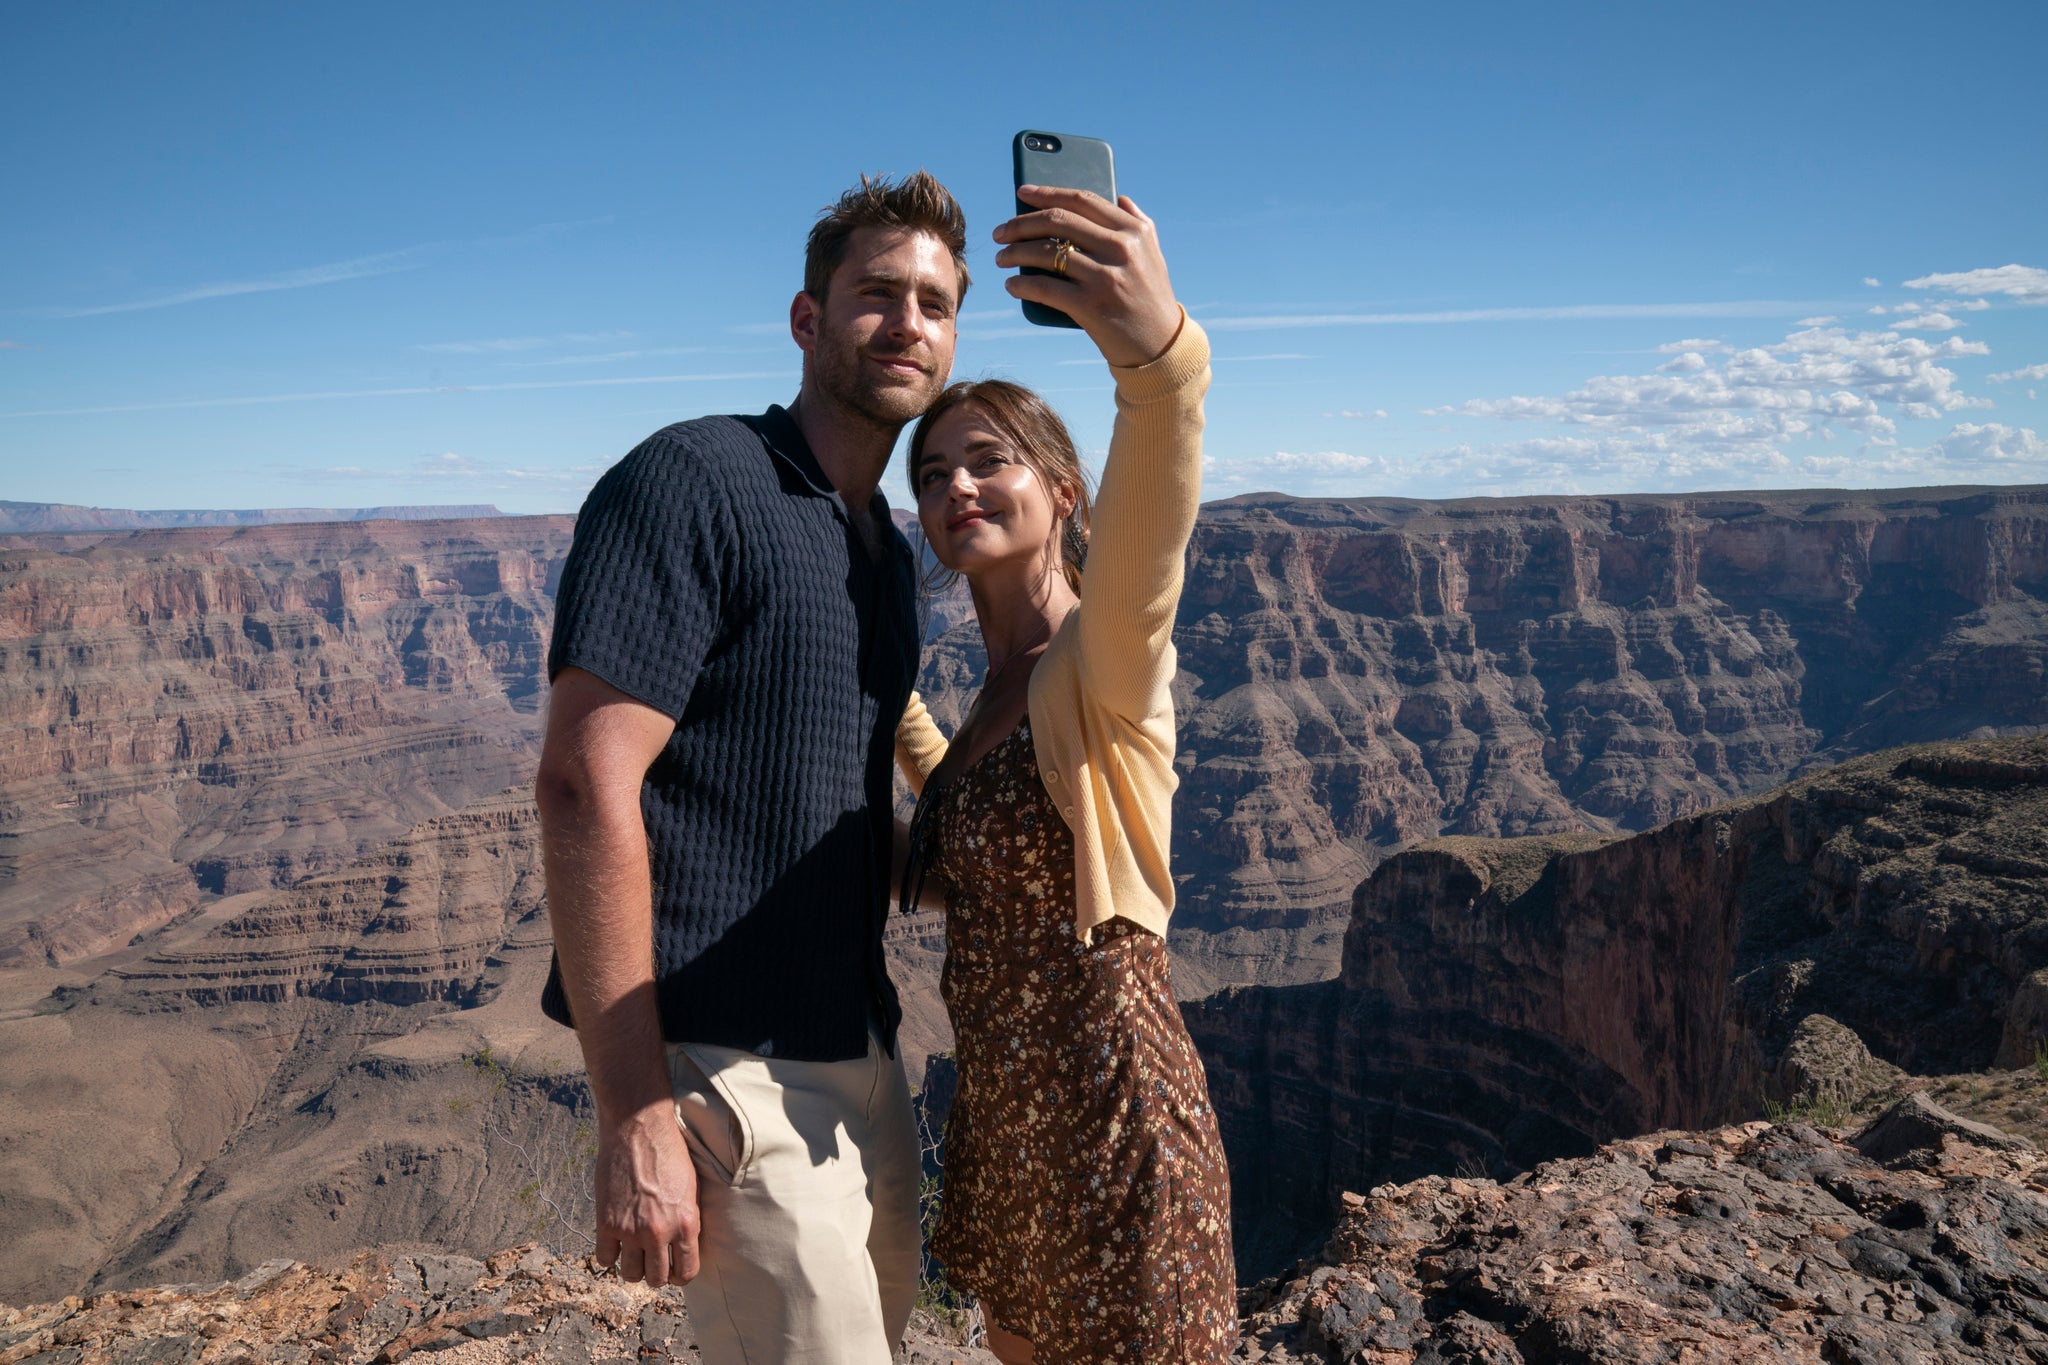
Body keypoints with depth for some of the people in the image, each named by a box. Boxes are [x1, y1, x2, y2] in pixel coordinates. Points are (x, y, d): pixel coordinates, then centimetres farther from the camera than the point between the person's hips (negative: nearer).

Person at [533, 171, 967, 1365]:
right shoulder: (692, 484, -14)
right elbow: (586, 787, -22)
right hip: (730, 1069, -9)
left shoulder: (892, 553, 13)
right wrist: (635, 1120, -23)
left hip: (857, 1051, 9)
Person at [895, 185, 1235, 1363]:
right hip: (1004, 1120, 9)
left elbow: (1147, 531, -42)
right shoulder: (1002, 692, 8)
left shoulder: (1102, 662, -16)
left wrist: (1157, 348, -61)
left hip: (1109, 1118, -8)